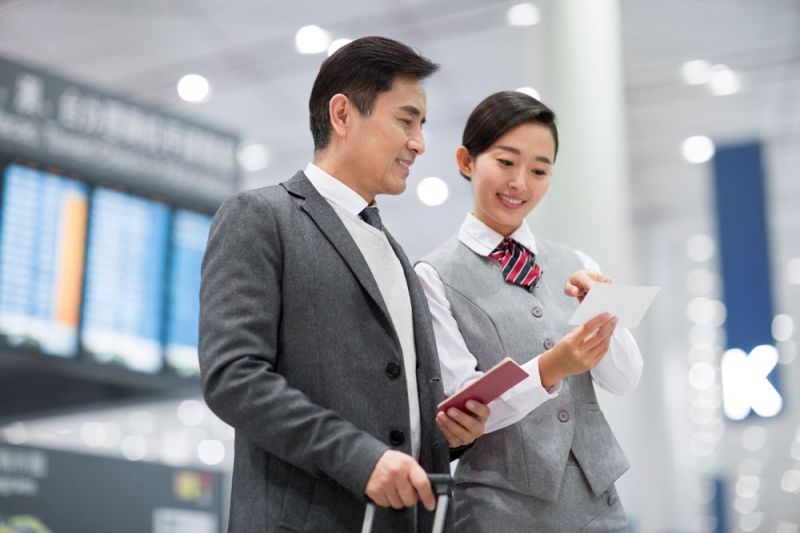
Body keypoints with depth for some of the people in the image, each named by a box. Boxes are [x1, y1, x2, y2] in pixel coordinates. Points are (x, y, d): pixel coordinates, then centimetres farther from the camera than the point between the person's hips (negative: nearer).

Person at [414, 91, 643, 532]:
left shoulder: (575, 266, 6)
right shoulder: (435, 277, -7)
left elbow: (624, 380, 1)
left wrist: (600, 311, -18)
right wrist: (547, 371, -27)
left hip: (597, 496, 4)